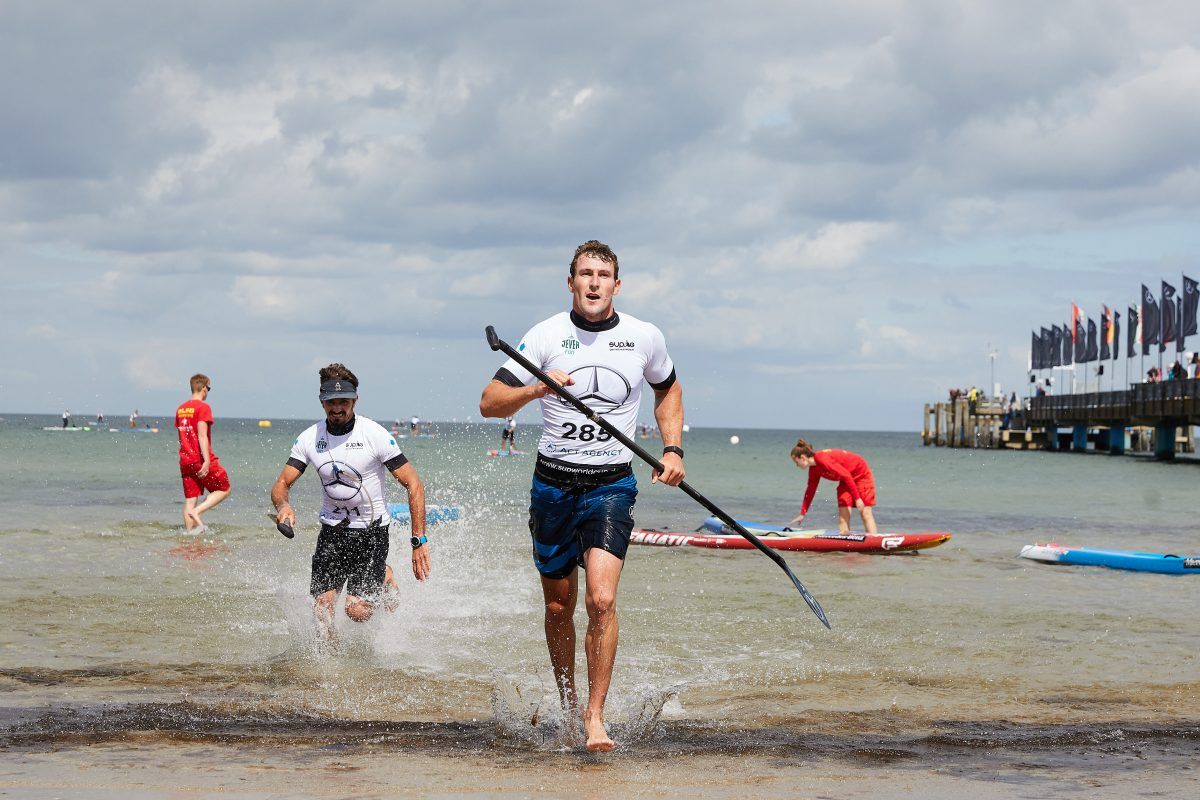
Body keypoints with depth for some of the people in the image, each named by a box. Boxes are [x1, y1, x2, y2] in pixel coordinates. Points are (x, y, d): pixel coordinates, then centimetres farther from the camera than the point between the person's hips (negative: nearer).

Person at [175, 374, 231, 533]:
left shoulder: (180, 409, 12)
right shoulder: (203, 407, -10)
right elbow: (202, 435, -18)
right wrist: (207, 461, -22)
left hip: (185, 460, 7)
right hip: (201, 460, -7)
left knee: (190, 498, 8)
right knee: (224, 489, 6)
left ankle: (189, 529, 2)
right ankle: (197, 511, -10)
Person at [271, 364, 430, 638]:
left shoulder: (375, 435, -14)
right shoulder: (310, 438, -3)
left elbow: (413, 484, -13)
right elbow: (282, 484, 0)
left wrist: (419, 541, -19)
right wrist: (283, 506, -25)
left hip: (371, 530, -3)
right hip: (332, 530, 3)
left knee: (357, 610, -12)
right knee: (322, 605, -7)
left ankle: (384, 580, 20)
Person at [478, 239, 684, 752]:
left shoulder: (645, 338, -1)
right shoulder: (546, 336, -5)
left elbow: (668, 390, 20)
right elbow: (489, 403, -8)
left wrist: (672, 449, 6)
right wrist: (535, 389, -27)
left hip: (612, 484, -1)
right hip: (553, 484, 1)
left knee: (601, 599, -18)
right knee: (559, 606, 10)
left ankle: (595, 715, -10)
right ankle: (567, 705, 31)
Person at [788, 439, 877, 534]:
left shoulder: (822, 459, -30)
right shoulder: (813, 469, -2)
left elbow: (846, 476, -31)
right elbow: (810, 490, 10)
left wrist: (857, 498, -30)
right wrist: (802, 514, 12)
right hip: (846, 479, 8)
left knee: (865, 513, -12)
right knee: (843, 514, -2)